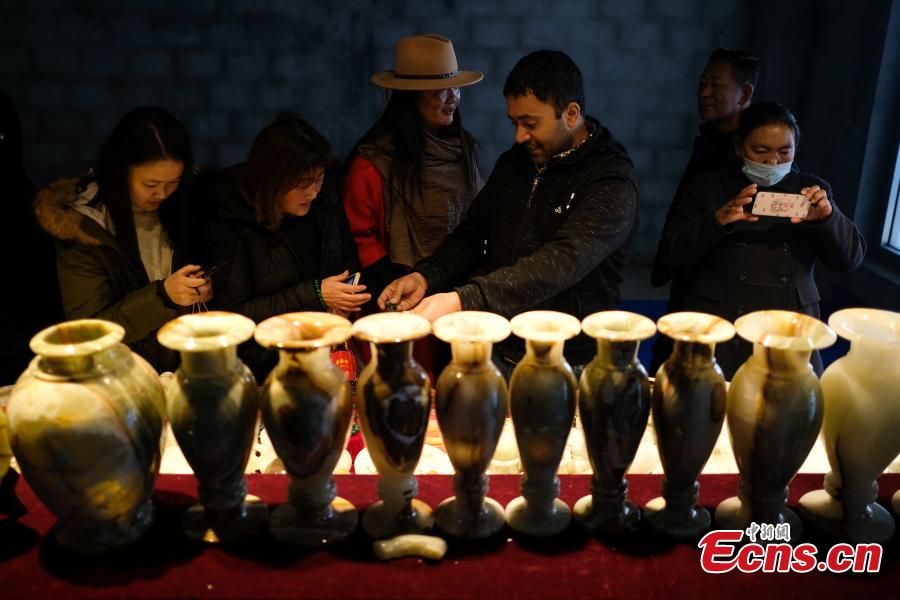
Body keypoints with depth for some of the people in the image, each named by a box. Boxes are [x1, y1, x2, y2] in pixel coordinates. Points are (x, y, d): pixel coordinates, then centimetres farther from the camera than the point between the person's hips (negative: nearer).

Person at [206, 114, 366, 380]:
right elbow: (232, 315, -12)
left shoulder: (325, 198, 2)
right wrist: (313, 296, -17)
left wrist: (344, 302, -4)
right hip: (267, 356, -4)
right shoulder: (232, 221, -13)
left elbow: (350, 262, 18)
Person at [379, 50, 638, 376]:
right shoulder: (513, 163, 10)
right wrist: (425, 276, -6)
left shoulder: (612, 181, -13)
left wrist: (462, 300, -36)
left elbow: (564, 262, -27)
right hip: (495, 347, 5)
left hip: (568, 359, -4)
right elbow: (471, 234, 15)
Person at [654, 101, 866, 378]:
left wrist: (827, 218, -14)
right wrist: (718, 219, -20)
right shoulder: (706, 188, 5)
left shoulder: (812, 191, 11)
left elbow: (851, 258, 6)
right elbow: (671, 254, -4)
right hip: (715, 334, -2)